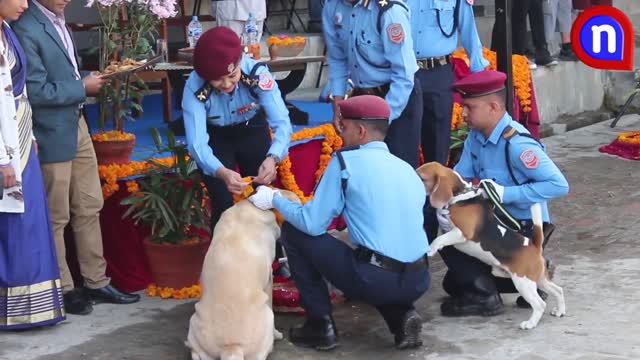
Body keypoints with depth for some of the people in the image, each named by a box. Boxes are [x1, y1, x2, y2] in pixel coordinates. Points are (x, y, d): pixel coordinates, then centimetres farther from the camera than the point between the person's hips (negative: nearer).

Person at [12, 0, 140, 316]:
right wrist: (82, 87, -14)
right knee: (57, 217, 5)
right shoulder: (27, 30, -21)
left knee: (89, 207, 15)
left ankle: (96, 282, 26)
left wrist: (87, 78, 2)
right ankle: (62, 290, 19)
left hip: (76, 125, 9)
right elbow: (36, 91, -22)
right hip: (52, 134, -9)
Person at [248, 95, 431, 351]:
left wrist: (274, 199, 13)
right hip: (418, 282, 6)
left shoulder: (346, 161, -2)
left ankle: (321, 326, 12)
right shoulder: (407, 169, 16)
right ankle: (402, 316, 12)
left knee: (293, 232, 11)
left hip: (378, 280, -6)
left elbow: (312, 224, -3)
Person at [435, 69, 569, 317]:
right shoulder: (476, 136, -2)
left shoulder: (517, 144, -27)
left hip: (526, 230, -9)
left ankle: (483, 296, -4)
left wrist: (505, 193, -30)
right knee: (454, 283, 16)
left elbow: (559, 185, -32)